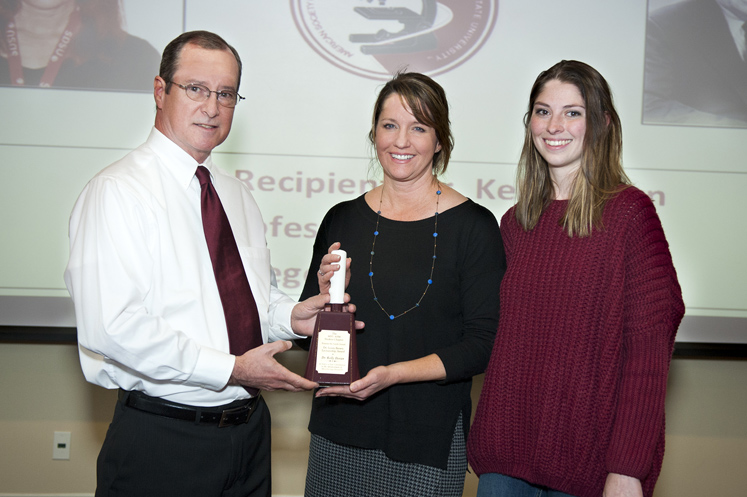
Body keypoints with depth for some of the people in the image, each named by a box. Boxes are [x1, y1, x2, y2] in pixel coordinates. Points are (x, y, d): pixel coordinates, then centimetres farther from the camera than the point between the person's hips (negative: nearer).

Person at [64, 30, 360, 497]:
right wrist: (231, 370, -20)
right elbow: (113, 328, -22)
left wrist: (291, 316, 0)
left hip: (250, 426, 7)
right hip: (162, 439, -7)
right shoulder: (118, 191, -13)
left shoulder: (237, 193, 13)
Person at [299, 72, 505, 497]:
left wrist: (393, 373, -19)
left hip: (429, 437, -3)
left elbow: (483, 344, -10)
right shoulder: (342, 220, 3)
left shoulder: (473, 226, -7)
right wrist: (326, 295, -11)